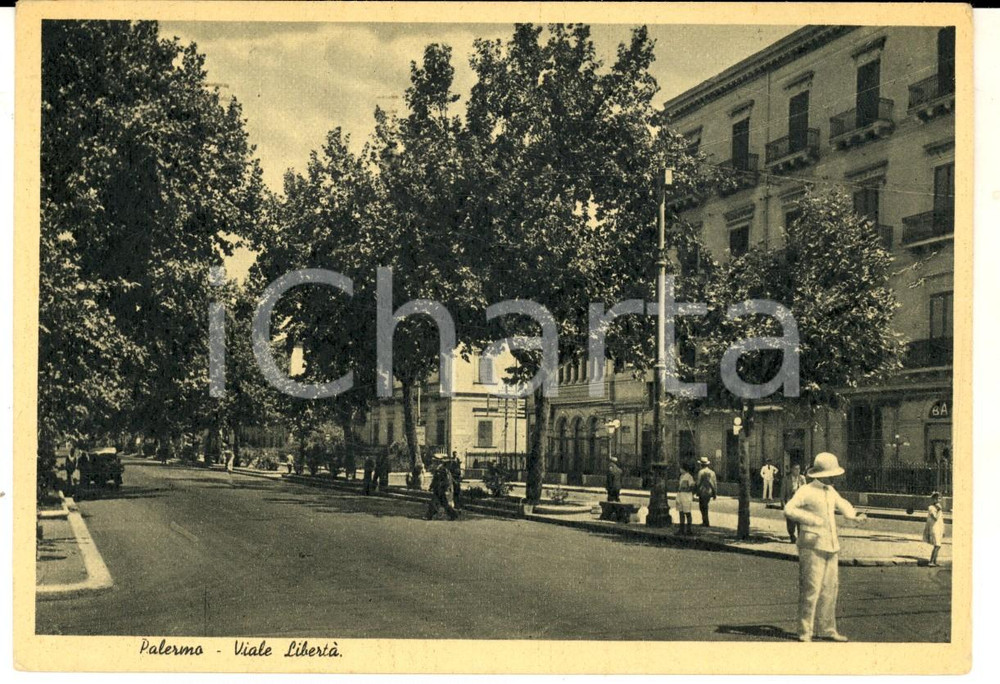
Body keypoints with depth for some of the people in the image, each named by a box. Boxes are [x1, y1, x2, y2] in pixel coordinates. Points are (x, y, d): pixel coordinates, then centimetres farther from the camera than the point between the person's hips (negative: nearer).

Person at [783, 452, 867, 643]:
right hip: (813, 547, -8)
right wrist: (812, 519, -25)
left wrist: (855, 515, 15)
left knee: (830, 588, 10)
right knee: (811, 589, -8)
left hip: (831, 547, 8)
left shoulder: (830, 491, 16)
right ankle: (805, 632, -1)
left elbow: (843, 504, 35)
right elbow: (789, 510, -21)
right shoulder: (806, 491, -10)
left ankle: (827, 629, 20)